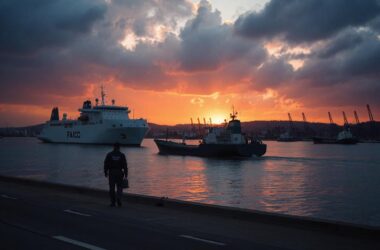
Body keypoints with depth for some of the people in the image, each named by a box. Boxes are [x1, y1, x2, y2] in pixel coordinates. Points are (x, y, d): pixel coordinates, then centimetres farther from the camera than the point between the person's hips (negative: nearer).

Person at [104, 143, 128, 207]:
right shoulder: (122, 155, -2)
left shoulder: (109, 154, 0)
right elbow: (125, 165, -4)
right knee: (119, 187, 10)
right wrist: (126, 174, 0)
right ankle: (118, 198, -13)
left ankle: (113, 202, 10)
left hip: (111, 173, 0)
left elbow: (106, 164, -2)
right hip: (119, 173, 0)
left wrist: (105, 172, 6)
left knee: (112, 188, 8)